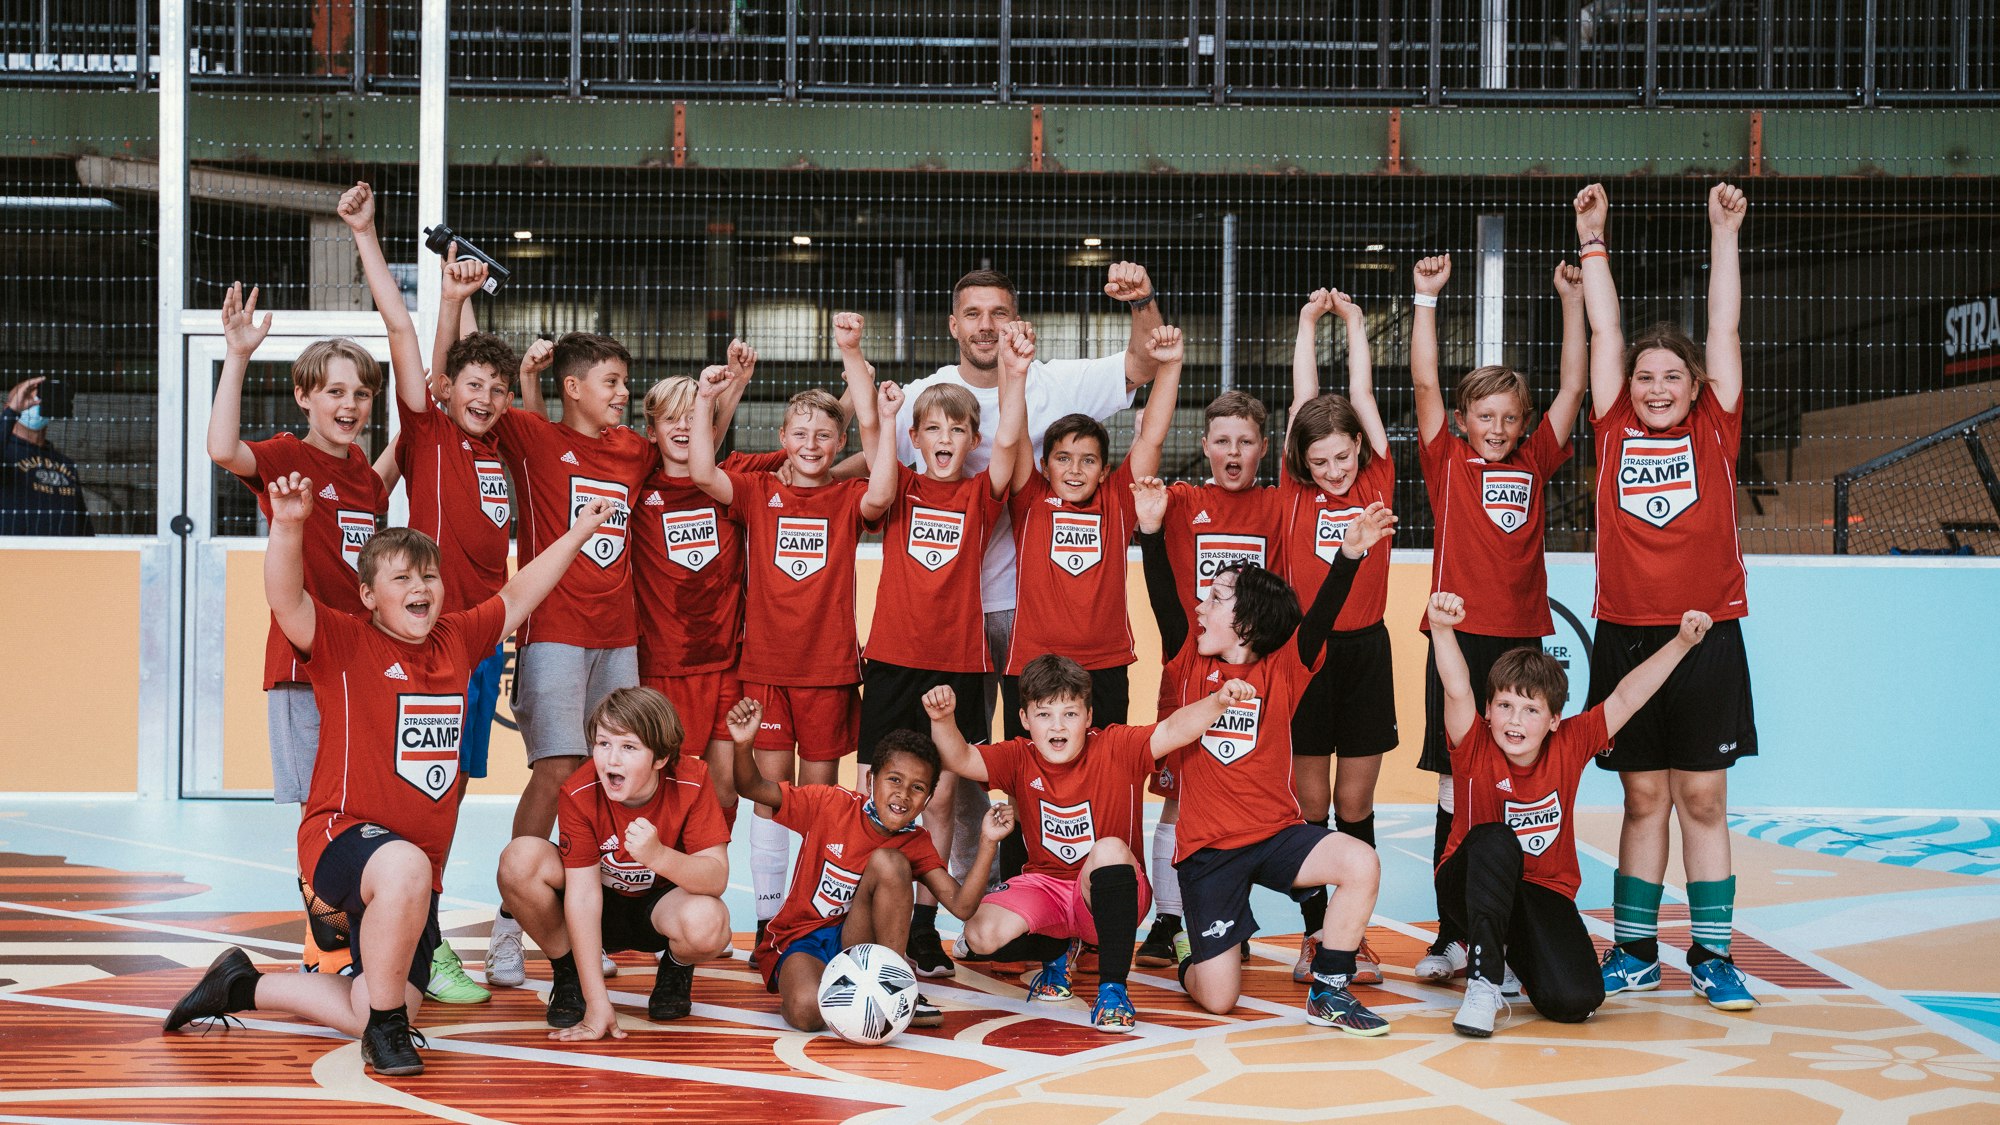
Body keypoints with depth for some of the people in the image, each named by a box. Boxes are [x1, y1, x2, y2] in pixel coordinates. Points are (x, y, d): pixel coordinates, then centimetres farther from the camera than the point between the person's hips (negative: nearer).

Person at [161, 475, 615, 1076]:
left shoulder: (456, 640, 10)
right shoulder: (346, 642, -7)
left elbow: (517, 596, 25)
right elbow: (286, 602, -25)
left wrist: (577, 534, 31)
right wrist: (288, 527, -42)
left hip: (418, 872, 7)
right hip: (343, 836, -7)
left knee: (370, 1014, 6)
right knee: (406, 867, -43)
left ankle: (244, 986, 33)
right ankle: (386, 1026, -19)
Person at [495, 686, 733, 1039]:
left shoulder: (691, 781, -23)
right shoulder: (579, 794, -23)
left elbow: (717, 877, -27)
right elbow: (583, 894, -26)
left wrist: (658, 856, -49)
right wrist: (597, 1004, -31)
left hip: (661, 905, -1)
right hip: (601, 908, 1)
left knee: (707, 923, -37)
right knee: (520, 858, -28)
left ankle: (677, 967, 3)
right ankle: (567, 971, -2)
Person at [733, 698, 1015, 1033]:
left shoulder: (915, 844, -3)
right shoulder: (832, 805, -11)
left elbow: (962, 906, -15)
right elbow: (752, 788, -14)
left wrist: (987, 842, -26)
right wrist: (744, 745, -35)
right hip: (797, 942, -3)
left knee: (889, 861, -23)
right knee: (807, 1011, -40)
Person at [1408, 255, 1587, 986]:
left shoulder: (1534, 464, 11)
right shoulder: (1447, 463, 5)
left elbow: (1573, 387, 8)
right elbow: (1425, 383, -3)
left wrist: (1572, 301, 3)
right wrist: (1427, 299, -9)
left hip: (1522, 638, 2)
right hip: (1459, 638, -2)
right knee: (1456, 787, 0)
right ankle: (1452, 935, 6)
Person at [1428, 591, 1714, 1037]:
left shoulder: (1569, 745, -7)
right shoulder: (1475, 747, -15)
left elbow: (1625, 698, -7)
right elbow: (1458, 691, -33)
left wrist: (1682, 642, -11)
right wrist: (1442, 629, -50)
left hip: (1543, 891, 2)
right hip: (1473, 884, -2)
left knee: (1575, 1000, -22)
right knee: (1495, 841, -38)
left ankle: (1520, 950, 15)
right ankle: (1484, 982, -29)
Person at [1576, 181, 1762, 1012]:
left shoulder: (1714, 434, 4)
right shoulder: (1615, 433, 5)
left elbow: (1725, 329, 0)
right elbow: (1605, 333, 6)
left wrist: (1725, 234, -3)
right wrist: (1592, 241, 6)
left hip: (1706, 637, -1)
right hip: (1626, 636, 1)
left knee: (1703, 798, 4)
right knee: (1643, 798, 7)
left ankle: (1712, 956, 12)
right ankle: (1634, 951, 15)